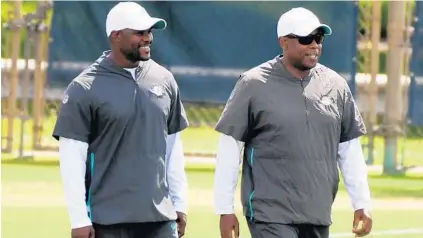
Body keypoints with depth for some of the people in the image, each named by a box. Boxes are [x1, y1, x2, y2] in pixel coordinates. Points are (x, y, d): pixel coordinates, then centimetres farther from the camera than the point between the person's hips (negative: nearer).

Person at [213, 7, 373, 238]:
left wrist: (362, 204, 8)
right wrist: (225, 210, -5)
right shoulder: (254, 85, -4)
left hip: (317, 214, 5)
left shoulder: (336, 85, 9)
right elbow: (229, 148, -3)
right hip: (271, 216, -5)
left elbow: (350, 149, 14)